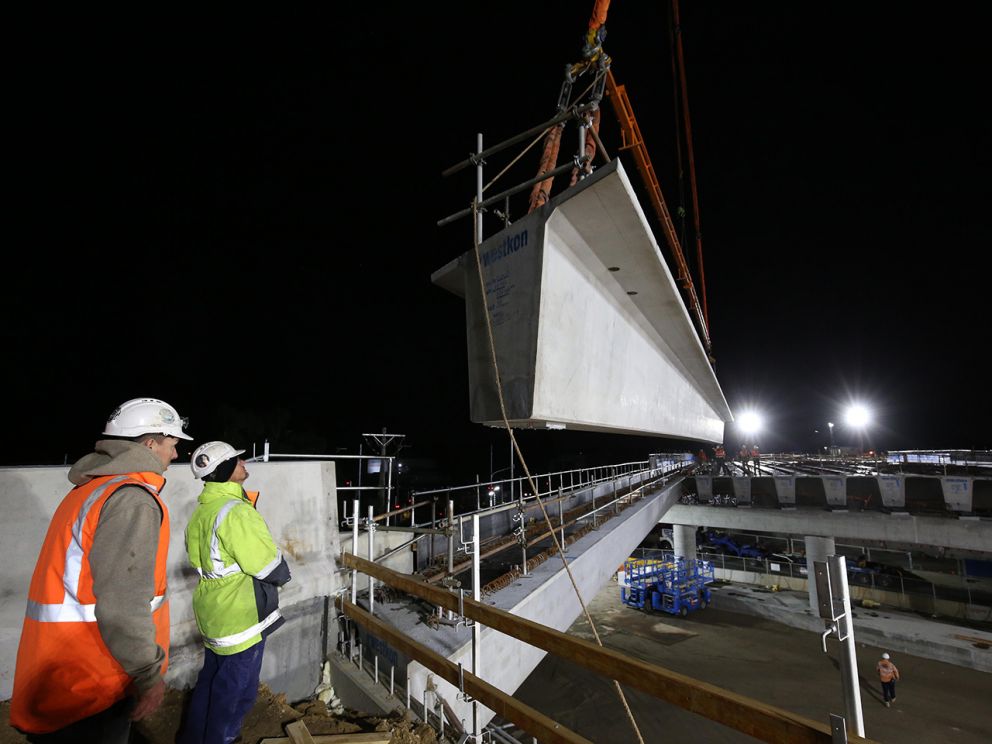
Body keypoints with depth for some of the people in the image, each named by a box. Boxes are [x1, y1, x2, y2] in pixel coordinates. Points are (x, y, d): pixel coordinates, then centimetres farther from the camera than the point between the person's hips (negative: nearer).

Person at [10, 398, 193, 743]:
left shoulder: (90, 488, 9)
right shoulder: (133, 498, -23)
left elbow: (80, 578, 16)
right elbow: (123, 605, -27)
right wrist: (149, 675, -15)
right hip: (89, 689, -9)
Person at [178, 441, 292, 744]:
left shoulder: (201, 510, 3)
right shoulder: (236, 512, -27)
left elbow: (198, 559, 15)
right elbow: (271, 568, -24)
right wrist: (282, 574, -4)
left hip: (214, 615, 9)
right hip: (240, 617, -9)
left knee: (211, 679, 26)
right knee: (237, 691, 10)